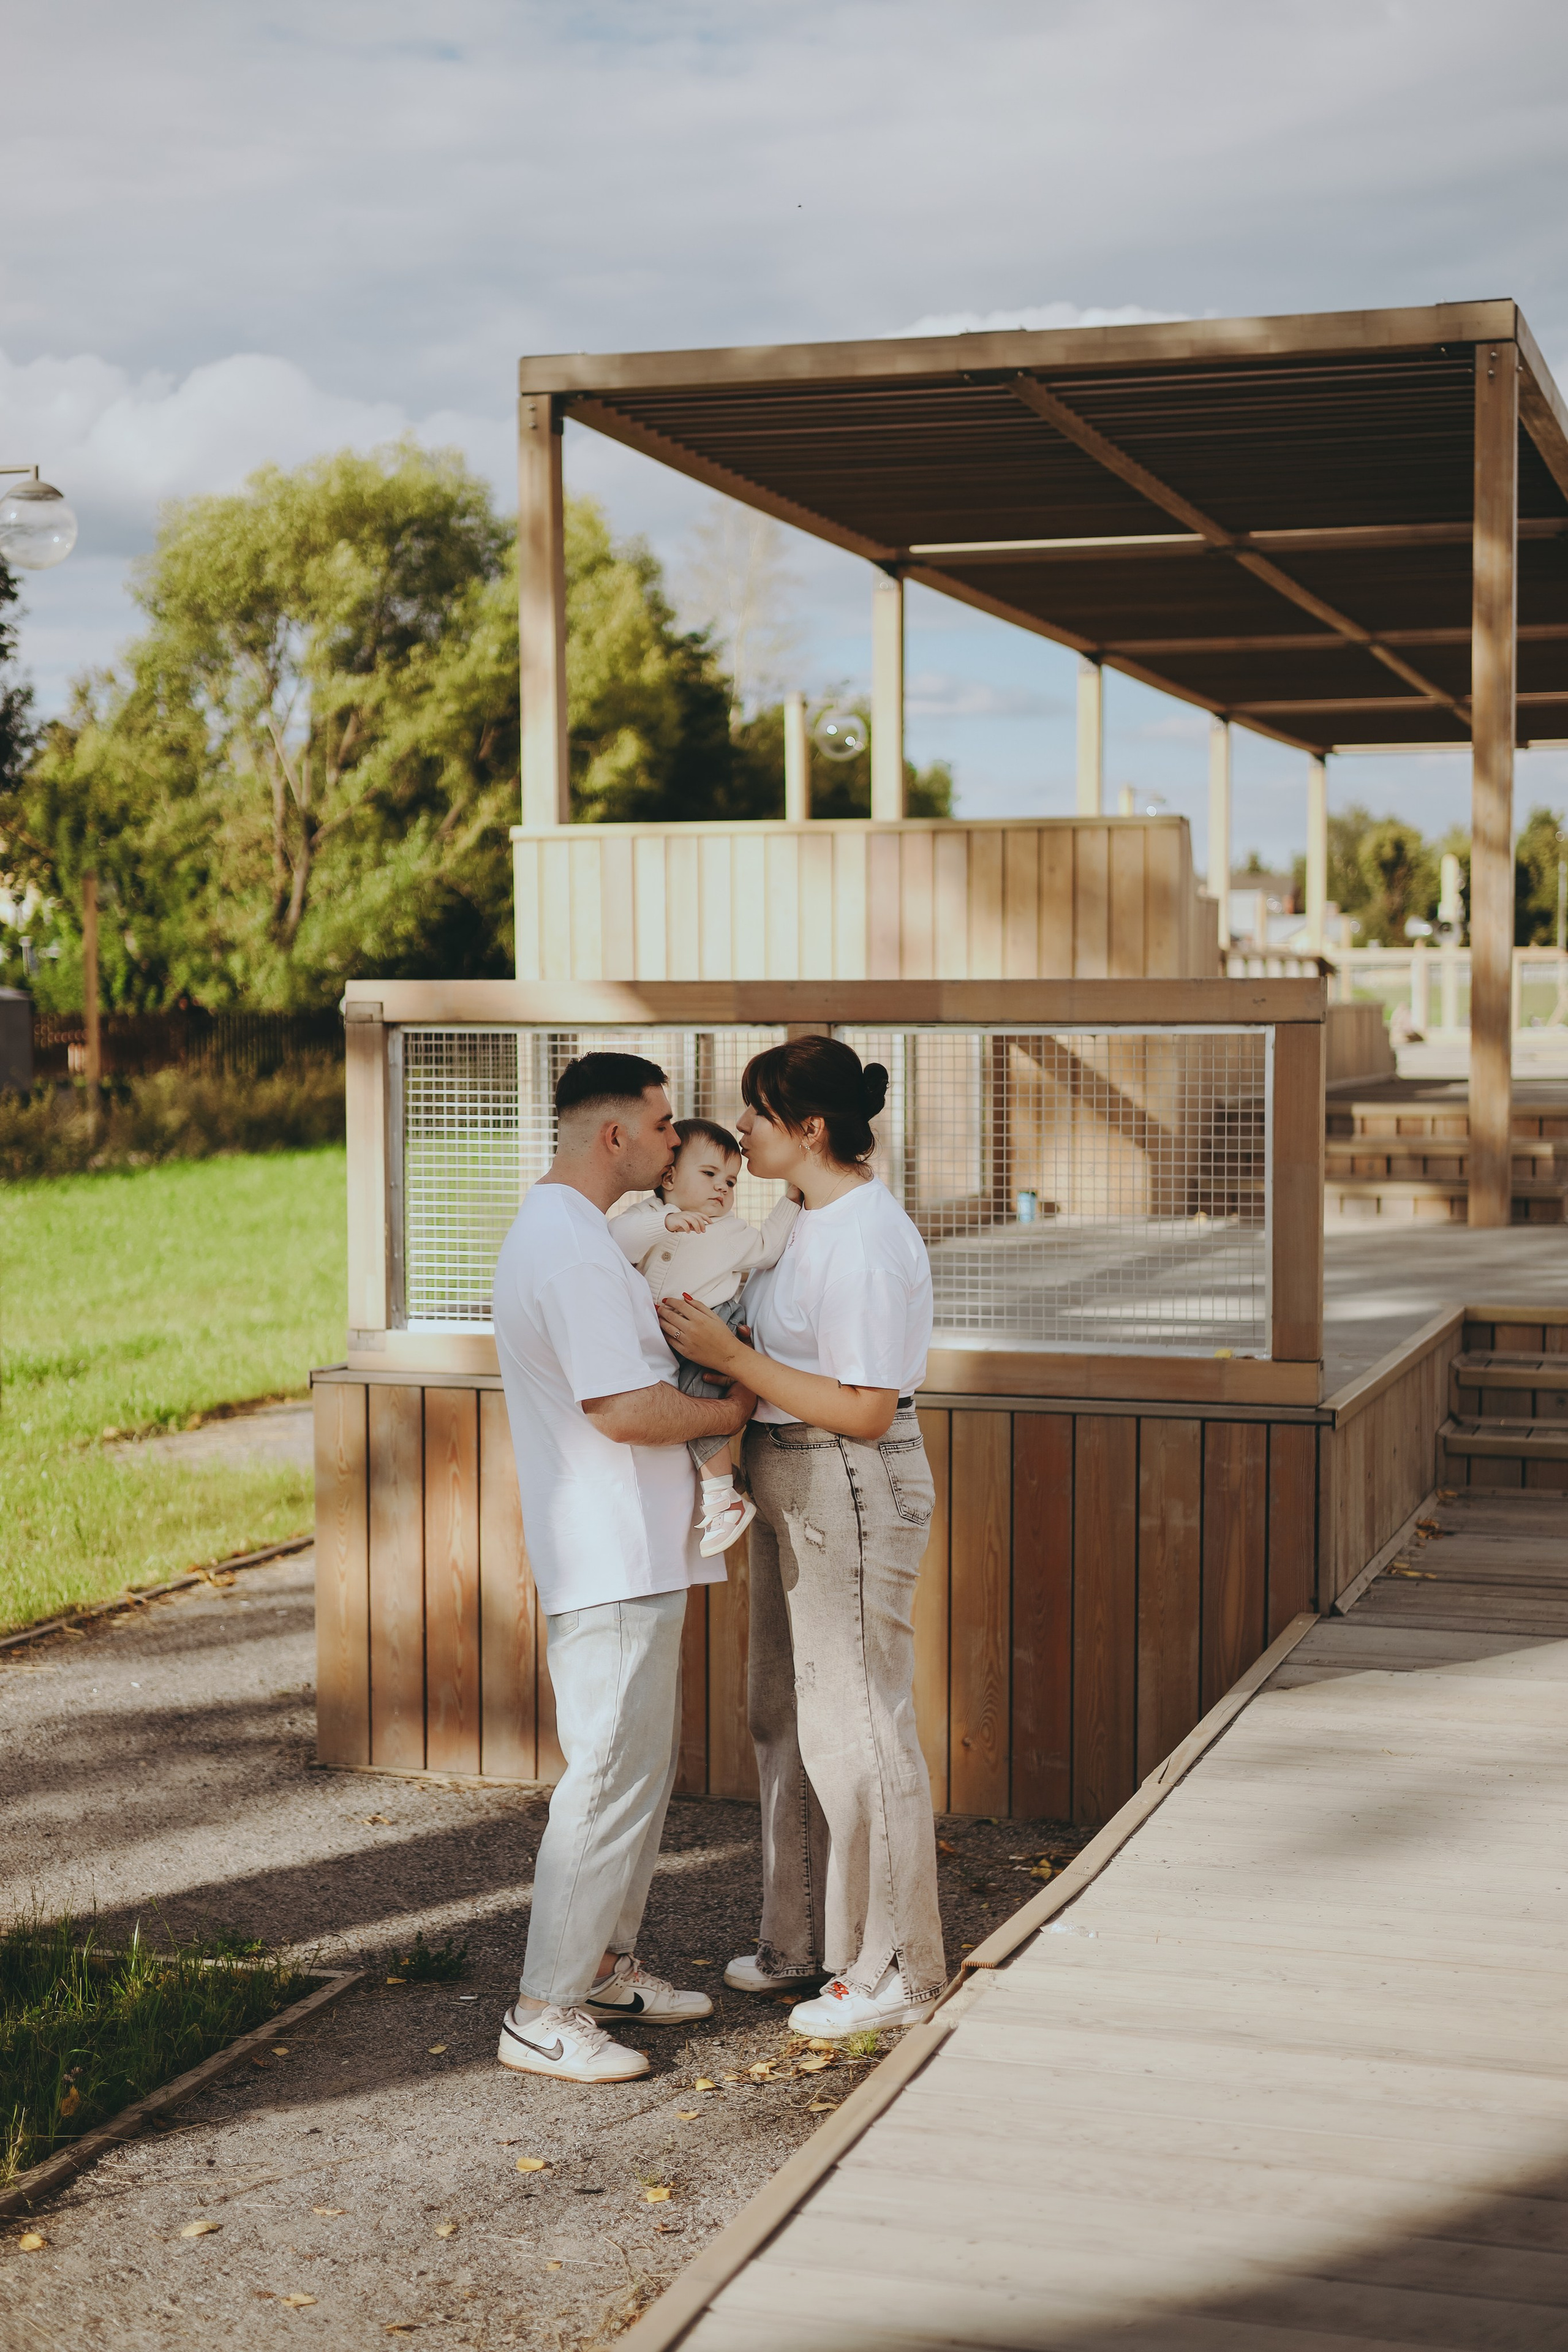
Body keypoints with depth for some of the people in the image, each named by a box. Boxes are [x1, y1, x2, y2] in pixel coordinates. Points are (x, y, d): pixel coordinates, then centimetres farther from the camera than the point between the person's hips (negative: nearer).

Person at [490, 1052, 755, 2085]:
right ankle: (543, 2014, 1)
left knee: (645, 1768, 19)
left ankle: (606, 1963, 29)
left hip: (637, 1554, 11)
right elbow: (624, 1410, -23)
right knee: (611, 1783, -6)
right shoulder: (570, 1250, -20)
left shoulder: (565, 1235, 16)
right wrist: (730, 1410, -8)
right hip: (613, 1563, -11)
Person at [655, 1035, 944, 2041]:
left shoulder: (865, 1240, -21)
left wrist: (731, 1357, -23)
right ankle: (806, 1938, 33)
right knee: (790, 1717, 18)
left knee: (856, 1727, 0)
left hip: (853, 1492, -11)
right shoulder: (816, 1222, 10)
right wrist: (720, 1342, 3)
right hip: (796, 1491, 11)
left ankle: (892, 1970, 13)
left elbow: (865, 1409, -24)